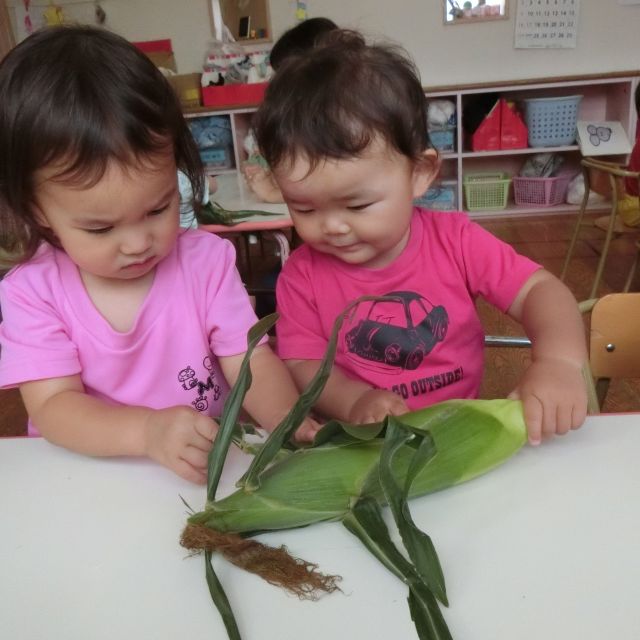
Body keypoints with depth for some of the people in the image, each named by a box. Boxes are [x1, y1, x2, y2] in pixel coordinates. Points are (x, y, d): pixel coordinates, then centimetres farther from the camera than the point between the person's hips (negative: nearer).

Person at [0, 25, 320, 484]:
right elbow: (51, 407, -14)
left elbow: (252, 362, -8)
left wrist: (290, 422, -27)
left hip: (212, 468, 1)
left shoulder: (207, 259, -6)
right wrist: (146, 431, -30)